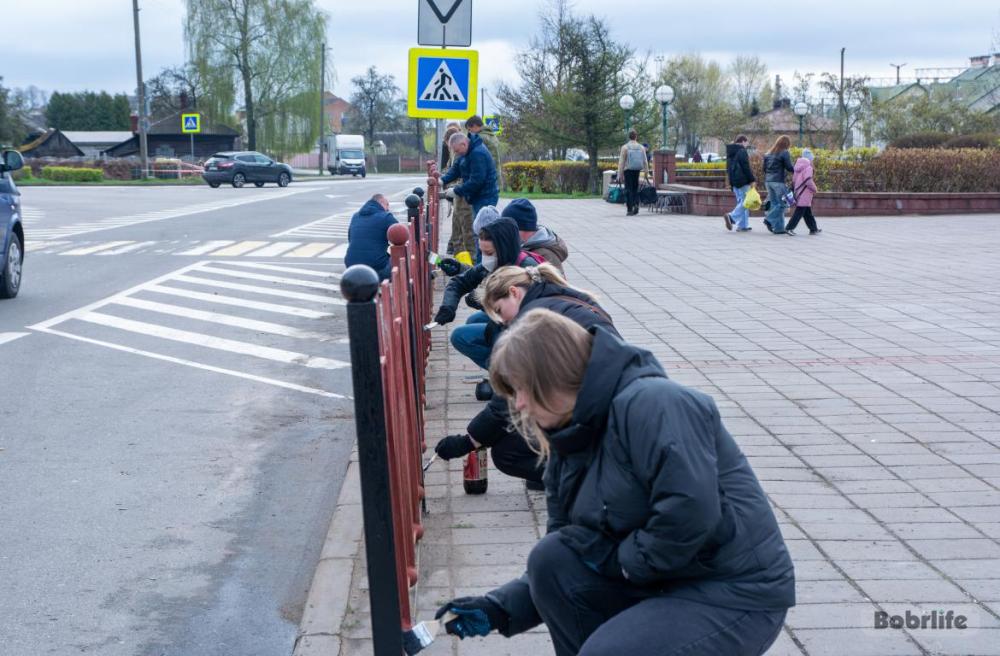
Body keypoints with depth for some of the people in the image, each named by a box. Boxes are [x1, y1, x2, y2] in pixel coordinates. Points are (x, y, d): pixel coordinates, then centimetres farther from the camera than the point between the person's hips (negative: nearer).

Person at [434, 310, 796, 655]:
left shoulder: (651, 403, -20)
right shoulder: (571, 443, 7)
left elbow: (691, 514, -31)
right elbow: (561, 568, 12)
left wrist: (621, 557, -16)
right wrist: (501, 609, 0)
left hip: (738, 592, -8)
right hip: (661, 582, 8)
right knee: (550, 560, -7)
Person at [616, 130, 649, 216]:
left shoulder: (625, 147, -4)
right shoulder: (641, 147, 3)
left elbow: (621, 161, -5)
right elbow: (645, 161, 5)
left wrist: (620, 174, -2)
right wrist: (646, 172, 12)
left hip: (628, 170, -3)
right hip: (637, 170, 3)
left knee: (629, 190, 1)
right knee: (635, 188, 16)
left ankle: (629, 209, -3)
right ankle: (636, 204, -2)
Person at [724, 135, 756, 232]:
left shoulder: (730, 152, 16)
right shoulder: (742, 151, -11)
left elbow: (728, 168, 21)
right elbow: (746, 167, -16)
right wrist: (752, 179, -11)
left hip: (734, 181, 9)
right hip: (743, 181, -9)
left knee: (740, 202, 11)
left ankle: (743, 225, 9)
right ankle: (731, 217, -24)